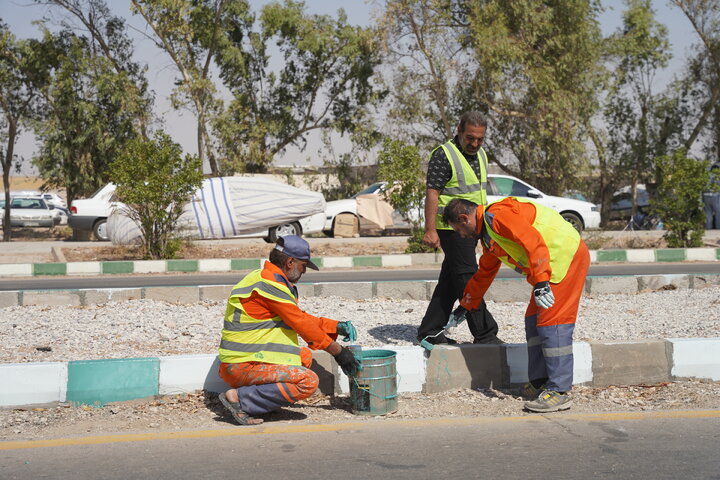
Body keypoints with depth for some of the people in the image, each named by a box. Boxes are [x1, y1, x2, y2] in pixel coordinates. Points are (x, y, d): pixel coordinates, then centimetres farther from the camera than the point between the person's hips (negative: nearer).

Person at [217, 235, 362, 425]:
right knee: (308, 381, -20)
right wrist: (338, 351, -8)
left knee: (305, 355, 22)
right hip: (243, 365, -11)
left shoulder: (266, 278, 17)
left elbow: (300, 318, 22)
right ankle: (240, 399, -16)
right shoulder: (270, 283, -15)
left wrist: (337, 326, 14)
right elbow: (301, 324, -15)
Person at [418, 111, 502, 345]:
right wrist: (430, 229, -23)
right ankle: (484, 334, -7)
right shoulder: (443, 155, -13)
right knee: (467, 278, -9)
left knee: (450, 281, 10)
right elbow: (432, 193, -17)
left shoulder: (480, 154, 14)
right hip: (452, 227, -8)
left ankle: (429, 330, 17)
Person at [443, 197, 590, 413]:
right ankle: (540, 382, 15)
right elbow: (484, 273, 33)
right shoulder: (488, 234, 20)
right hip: (555, 265, 11)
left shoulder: (499, 215, -14)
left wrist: (540, 282, -31)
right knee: (534, 321, 12)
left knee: (552, 324, -13)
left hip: (566, 256, -11)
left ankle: (559, 391, -12)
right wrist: (465, 306, 40)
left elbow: (533, 243, -26)